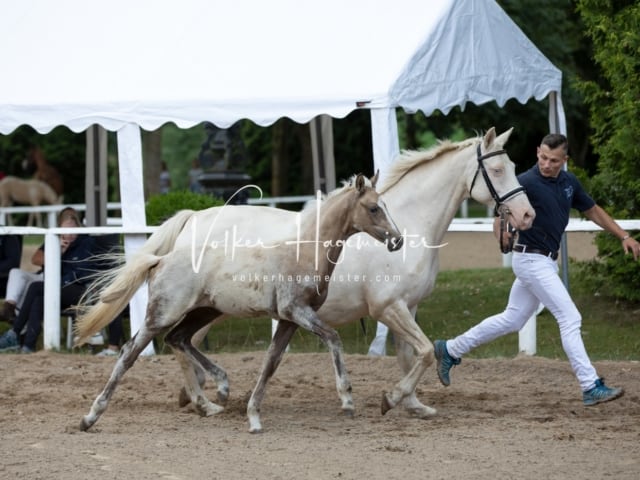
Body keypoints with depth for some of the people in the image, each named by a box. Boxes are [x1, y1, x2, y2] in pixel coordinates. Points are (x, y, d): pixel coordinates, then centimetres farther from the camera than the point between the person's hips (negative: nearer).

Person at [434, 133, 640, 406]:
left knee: (512, 320, 17)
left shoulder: (568, 182, 6)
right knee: (570, 319, -11)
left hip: (545, 262, 8)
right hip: (532, 259, -8)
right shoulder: (527, 182, -17)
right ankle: (591, 388, -8)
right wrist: (502, 232, -45)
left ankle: (450, 350, 27)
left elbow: (592, 211, 17)